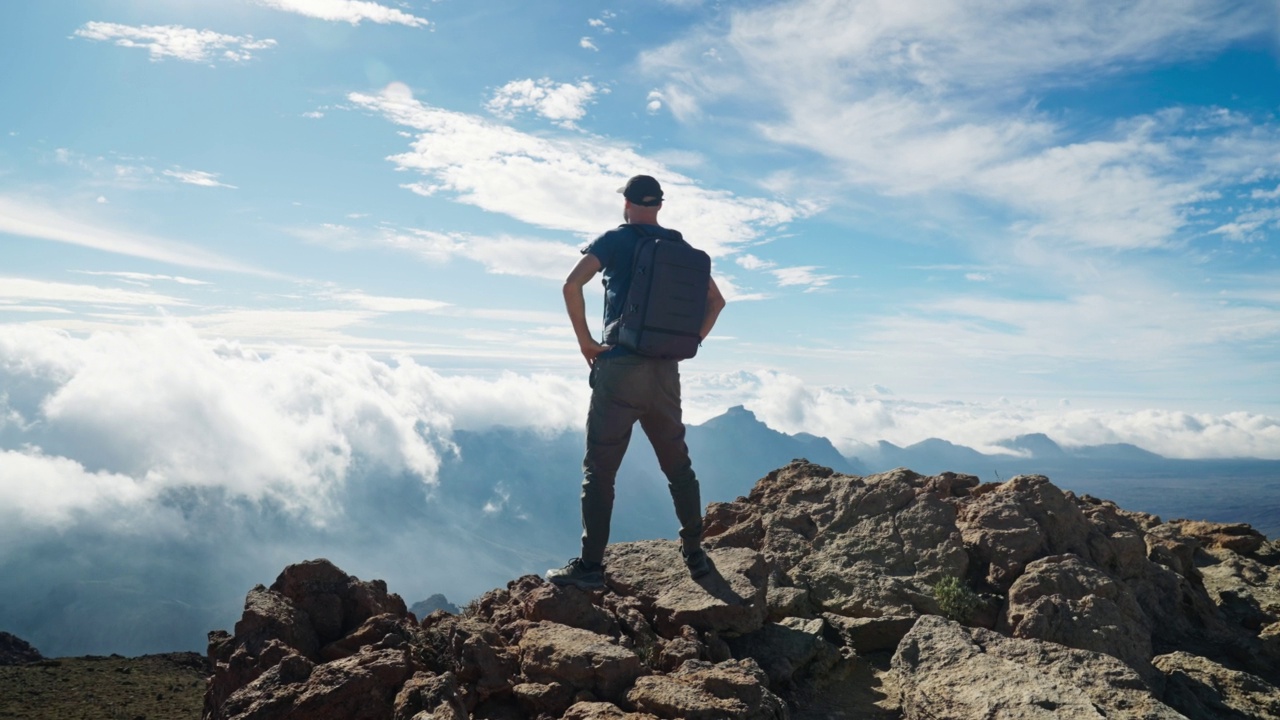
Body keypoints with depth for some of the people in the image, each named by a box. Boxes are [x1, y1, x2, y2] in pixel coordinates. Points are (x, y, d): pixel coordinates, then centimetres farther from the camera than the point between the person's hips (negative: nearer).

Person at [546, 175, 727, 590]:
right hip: (666, 370, 5)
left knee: (599, 469, 1)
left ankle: (590, 565, 3)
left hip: (620, 366, -4)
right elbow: (716, 300, 21)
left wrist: (585, 341, -8)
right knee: (678, 465, 15)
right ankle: (694, 555, 21)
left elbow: (572, 285, -16)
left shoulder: (615, 240, -1)